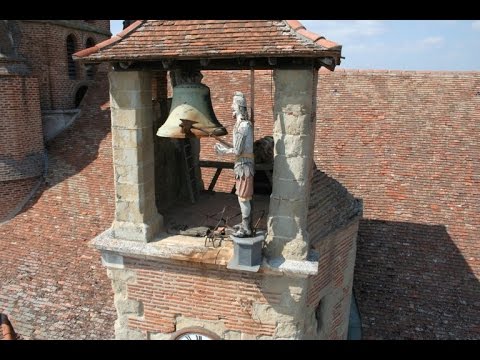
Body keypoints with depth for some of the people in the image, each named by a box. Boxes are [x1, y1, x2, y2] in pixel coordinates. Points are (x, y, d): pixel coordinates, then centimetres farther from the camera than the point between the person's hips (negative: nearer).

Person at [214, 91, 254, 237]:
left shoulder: (243, 125, -20)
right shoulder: (245, 123, 12)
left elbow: (238, 150, -21)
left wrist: (224, 151, -5)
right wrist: (226, 149, 13)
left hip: (244, 164, -10)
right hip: (244, 163, 10)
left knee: (243, 198, -3)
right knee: (244, 197, 17)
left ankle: (246, 229, 5)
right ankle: (245, 223, 29)